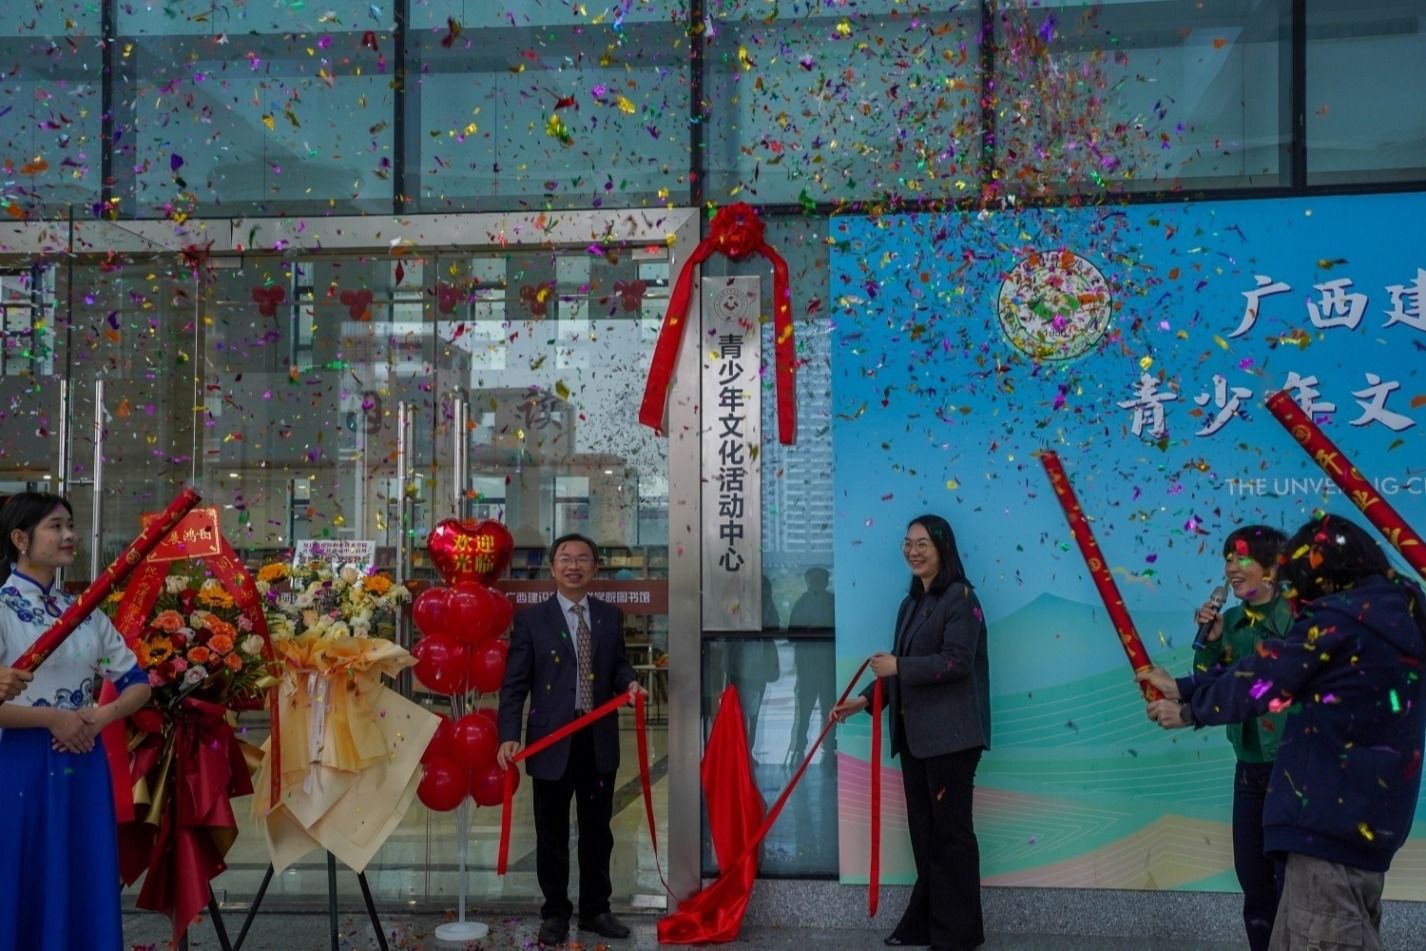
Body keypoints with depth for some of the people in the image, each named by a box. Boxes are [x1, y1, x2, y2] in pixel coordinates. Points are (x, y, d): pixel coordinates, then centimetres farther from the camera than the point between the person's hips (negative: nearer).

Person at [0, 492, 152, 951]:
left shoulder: (86, 613, 10)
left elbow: (137, 683, 12)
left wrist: (100, 716, -5)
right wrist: (52, 717, -14)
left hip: (84, 765, 5)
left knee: (86, 891, 9)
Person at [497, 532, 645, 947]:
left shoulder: (611, 616, 8)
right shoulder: (531, 620, -2)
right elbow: (514, 684, -5)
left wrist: (629, 683, -9)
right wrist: (509, 736, -15)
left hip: (599, 740, 3)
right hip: (551, 740, -3)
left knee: (597, 830, 13)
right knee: (552, 833, 8)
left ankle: (595, 910, 26)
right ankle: (555, 913, 22)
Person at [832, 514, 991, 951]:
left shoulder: (960, 598, -9)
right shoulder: (911, 603, 17)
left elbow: (957, 661, -20)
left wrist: (898, 666, -21)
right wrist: (864, 699, 9)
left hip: (950, 735, -8)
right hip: (914, 733, 8)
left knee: (950, 831, -2)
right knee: (923, 830, 12)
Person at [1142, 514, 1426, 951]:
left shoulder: (1338, 619, -13)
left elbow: (1261, 678, -10)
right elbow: (1272, 668, 17)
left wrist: (1190, 710, 7)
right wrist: (1183, 688, 17)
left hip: (1332, 815, -10)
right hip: (1368, 815, 10)